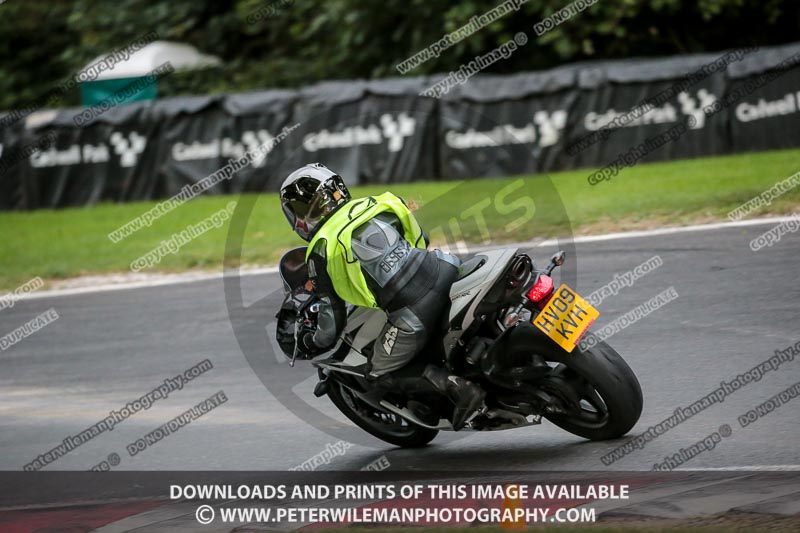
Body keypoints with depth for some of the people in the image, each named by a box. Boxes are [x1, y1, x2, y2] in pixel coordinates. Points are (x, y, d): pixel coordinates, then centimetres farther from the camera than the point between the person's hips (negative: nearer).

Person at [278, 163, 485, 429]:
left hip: (414, 308, -7)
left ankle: (456, 386, -7)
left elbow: (332, 310, 9)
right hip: (445, 273, 7)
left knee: (381, 373, 12)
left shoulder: (321, 251, 4)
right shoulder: (371, 206, 18)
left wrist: (315, 343, 29)